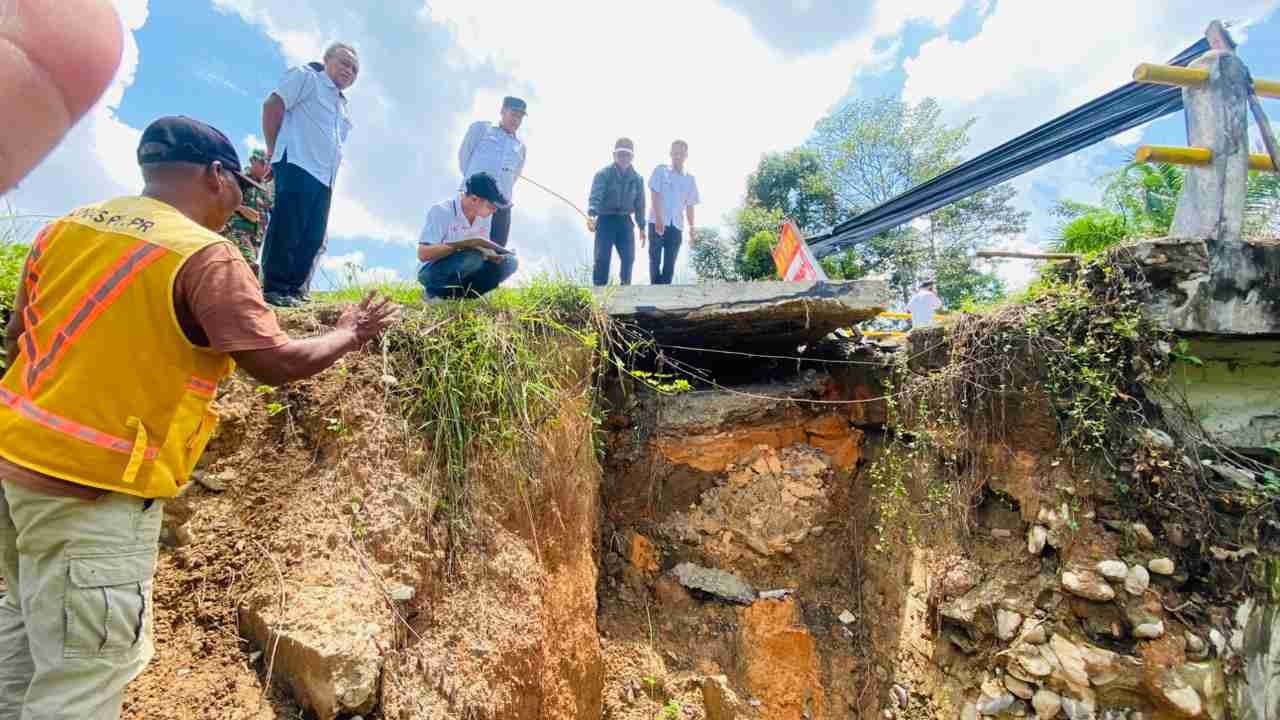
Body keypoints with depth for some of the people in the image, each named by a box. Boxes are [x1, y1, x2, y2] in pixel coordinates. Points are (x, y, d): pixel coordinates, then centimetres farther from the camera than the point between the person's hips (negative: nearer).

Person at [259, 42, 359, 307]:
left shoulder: (341, 105, 29)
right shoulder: (307, 77, 6)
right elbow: (273, 105, -5)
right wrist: (274, 149, -6)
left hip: (324, 177, 8)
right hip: (297, 166, -8)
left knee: (311, 237, 5)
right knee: (286, 229, -12)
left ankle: (295, 289, 9)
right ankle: (275, 288, -12)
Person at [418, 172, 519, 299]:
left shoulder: (485, 215, 0)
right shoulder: (441, 211, -19)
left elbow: (482, 249, 10)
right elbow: (423, 254, -26)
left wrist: (490, 255, -15)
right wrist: (464, 244, -34)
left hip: (461, 274, 7)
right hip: (432, 272, -7)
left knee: (509, 262, -11)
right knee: (473, 256, -34)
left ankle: (457, 295, -9)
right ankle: (434, 291, -13)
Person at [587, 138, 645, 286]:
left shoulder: (637, 179, 8)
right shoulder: (603, 174, -5)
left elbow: (640, 204, 14)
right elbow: (595, 196, -18)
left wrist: (641, 226, 11)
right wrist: (591, 214, -37)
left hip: (625, 222, 4)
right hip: (605, 220, -4)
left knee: (628, 258, -1)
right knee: (602, 259, -11)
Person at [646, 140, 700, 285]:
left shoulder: (690, 179, 13)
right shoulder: (660, 170, 3)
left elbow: (690, 205, 15)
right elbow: (654, 195, -6)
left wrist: (691, 226, 8)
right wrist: (658, 219, -17)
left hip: (677, 225, 3)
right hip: (657, 222, -3)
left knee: (670, 263, 2)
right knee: (655, 260, -3)